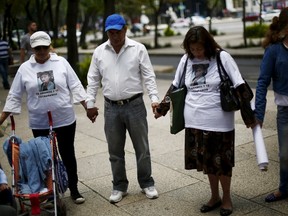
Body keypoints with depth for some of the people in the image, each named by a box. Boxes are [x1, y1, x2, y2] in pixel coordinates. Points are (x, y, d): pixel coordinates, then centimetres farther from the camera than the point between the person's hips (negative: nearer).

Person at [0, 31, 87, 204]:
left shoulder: (61, 62, -2)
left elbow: (75, 87, 0)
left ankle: (74, 189, 23)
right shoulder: (24, 68, 0)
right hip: (39, 124, 1)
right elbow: (14, 96, 4)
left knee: (68, 155, 9)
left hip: (64, 119, -1)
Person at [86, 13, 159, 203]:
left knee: (142, 148, 8)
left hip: (135, 105, -2)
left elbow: (149, 77, -4)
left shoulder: (138, 49, -3)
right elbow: (93, 80, 8)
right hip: (111, 108, 2)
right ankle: (119, 187, 26)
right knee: (115, 151, 11)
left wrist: (155, 99, -14)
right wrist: (90, 104, 5)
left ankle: (147, 183, 25)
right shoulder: (99, 52, 4)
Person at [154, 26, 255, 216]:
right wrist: (162, 108, 13)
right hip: (195, 122, 4)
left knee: (222, 161, 9)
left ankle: (227, 198, 30)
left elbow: (240, 87, -7)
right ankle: (215, 197, 34)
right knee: (206, 161, 15)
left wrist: (248, 115, -10)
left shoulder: (222, 57, -8)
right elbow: (175, 86, 14)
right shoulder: (186, 59, 3)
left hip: (219, 122, -4)